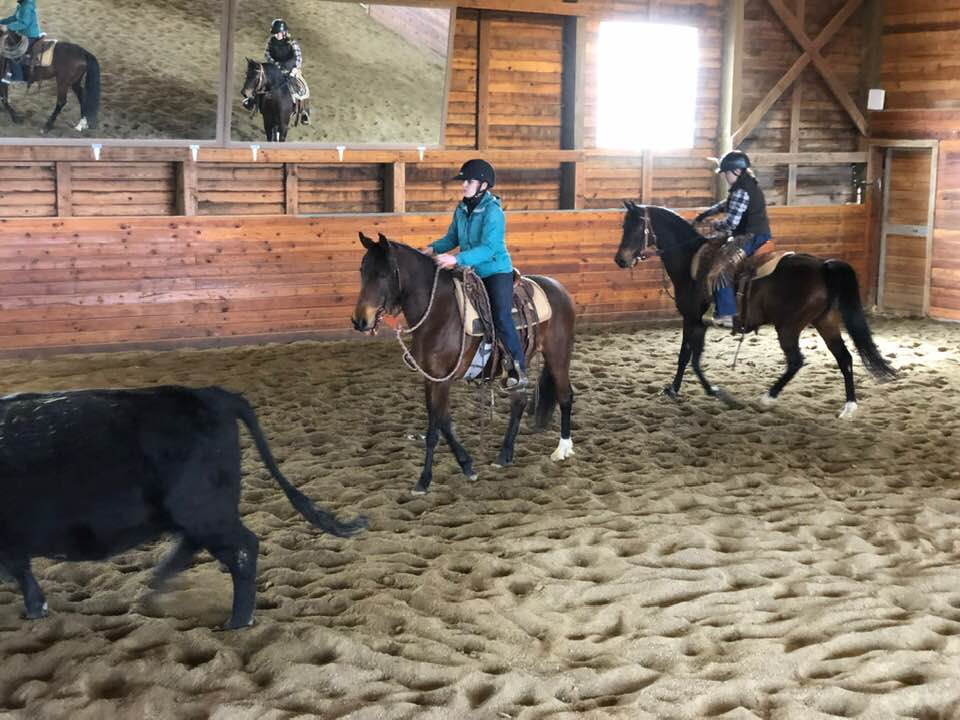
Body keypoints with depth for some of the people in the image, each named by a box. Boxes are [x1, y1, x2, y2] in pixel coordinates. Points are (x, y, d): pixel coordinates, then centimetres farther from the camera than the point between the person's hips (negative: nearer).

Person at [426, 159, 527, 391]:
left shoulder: (493, 212, -18)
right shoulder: (461, 210, 3)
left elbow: (488, 249, -27)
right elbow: (452, 238, 14)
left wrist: (457, 259, -37)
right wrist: (433, 248, -6)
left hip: (496, 272, -8)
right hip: (471, 273, 8)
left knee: (501, 319, -20)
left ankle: (519, 371, -14)